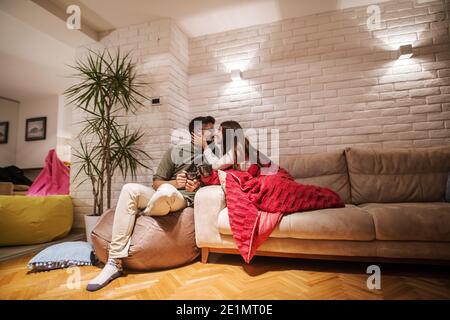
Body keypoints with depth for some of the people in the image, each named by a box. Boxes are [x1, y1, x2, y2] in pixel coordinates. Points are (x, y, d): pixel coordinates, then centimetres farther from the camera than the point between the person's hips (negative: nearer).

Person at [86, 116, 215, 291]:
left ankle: (139, 217, -4)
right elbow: (157, 182, 8)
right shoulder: (175, 151, 10)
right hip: (160, 194, 3)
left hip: (185, 200, -3)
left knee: (166, 191, -38)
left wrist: (198, 186, -11)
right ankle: (115, 262, -26)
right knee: (130, 189, -26)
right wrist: (174, 182, -13)